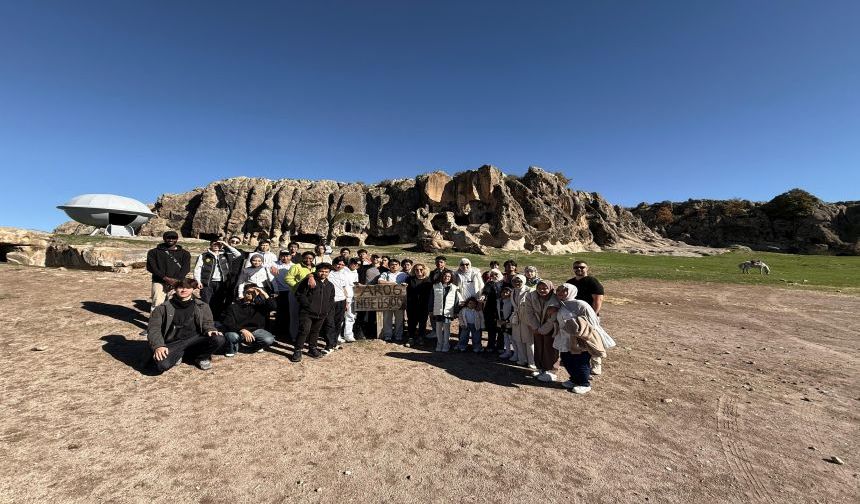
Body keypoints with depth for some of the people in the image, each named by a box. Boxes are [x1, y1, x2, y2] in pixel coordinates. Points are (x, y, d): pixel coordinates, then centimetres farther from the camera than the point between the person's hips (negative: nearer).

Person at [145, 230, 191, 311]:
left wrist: (176, 280, -13)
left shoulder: (184, 253, 14)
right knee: (157, 304, -11)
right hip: (159, 282, 0)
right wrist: (165, 278, -12)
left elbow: (186, 268, 4)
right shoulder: (154, 252, 12)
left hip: (178, 283, 1)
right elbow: (151, 267, 2)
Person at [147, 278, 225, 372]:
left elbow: (207, 322, 10)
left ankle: (200, 357, 2)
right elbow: (153, 328, 1)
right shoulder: (163, 308, 7)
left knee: (219, 339, -28)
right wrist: (158, 346, -18)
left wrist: (210, 330, -16)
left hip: (194, 341, 1)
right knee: (162, 364, -32)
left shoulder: (202, 307, 12)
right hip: (173, 344, -1)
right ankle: (178, 355, 4)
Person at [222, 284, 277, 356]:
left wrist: (264, 294, -23)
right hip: (238, 331, -1)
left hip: (255, 331, 1)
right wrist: (242, 330, -29)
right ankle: (232, 349, 2)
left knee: (269, 339, -26)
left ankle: (256, 346, 11)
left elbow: (273, 307, -18)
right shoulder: (234, 307, -5)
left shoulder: (260, 304, -1)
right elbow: (228, 324, -13)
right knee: (232, 336, -36)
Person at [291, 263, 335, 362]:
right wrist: (308, 305, -14)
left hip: (321, 314, 6)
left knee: (315, 332, 16)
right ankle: (297, 351, 0)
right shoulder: (309, 281, -7)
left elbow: (331, 299, 22)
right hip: (307, 313, -5)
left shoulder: (330, 285, 12)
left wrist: (327, 310, 9)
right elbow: (299, 294, -10)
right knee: (304, 331, -10)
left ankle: (312, 348, 30)